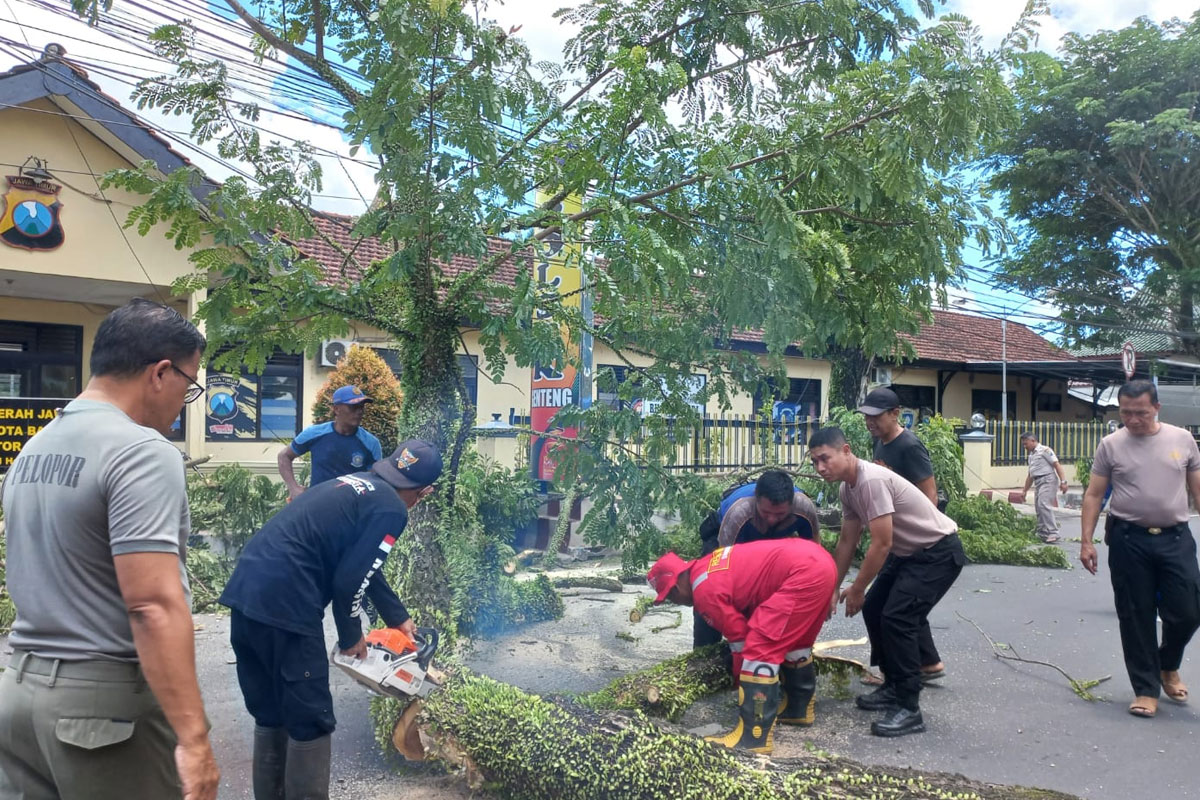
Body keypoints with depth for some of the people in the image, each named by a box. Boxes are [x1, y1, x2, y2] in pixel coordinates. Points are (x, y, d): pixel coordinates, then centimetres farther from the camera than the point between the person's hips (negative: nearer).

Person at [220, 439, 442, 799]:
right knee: (310, 722, 5)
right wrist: (351, 636, 8)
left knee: (271, 716, 21)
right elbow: (350, 579, -10)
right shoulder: (391, 510, -6)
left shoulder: (355, 484, 21)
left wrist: (399, 617, 34)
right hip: (282, 604, -9)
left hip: (246, 590, 9)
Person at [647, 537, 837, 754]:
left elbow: (740, 638, -2)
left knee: (760, 647, -9)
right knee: (794, 640, 26)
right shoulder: (708, 567, 19)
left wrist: (740, 680, 15)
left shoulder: (704, 589, -8)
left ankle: (754, 737, -7)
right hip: (820, 561, 11)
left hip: (805, 573, -11)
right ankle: (799, 708, 42)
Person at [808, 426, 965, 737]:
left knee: (897, 617, -18)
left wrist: (856, 590, -17)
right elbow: (846, 542, 10)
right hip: (909, 552, 10)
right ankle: (894, 687, 22)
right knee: (873, 610, 9)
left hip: (940, 551, -10)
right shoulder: (848, 488, 1)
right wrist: (832, 589, 10)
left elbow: (882, 544, -28)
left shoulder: (871, 481, -29)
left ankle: (909, 709, -10)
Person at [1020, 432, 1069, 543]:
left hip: (1047, 480, -9)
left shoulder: (1044, 450, -4)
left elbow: (1057, 465, -13)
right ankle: (1042, 534, 14)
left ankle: (1053, 533, -23)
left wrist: (1063, 481, -23)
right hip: (1037, 483, 9)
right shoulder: (1031, 455, 23)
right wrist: (1025, 490, 31)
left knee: (1044, 505, -21)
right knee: (1038, 508, 7)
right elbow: (1030, 475, 29)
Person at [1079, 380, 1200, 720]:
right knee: (1136, 617, 4)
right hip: (1129, 540, -1)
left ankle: (1168, 666, 32)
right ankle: (1146, 689, 17)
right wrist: (1086, 541, -4)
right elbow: (1093, 495, 2)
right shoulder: (1111, 445, -1)